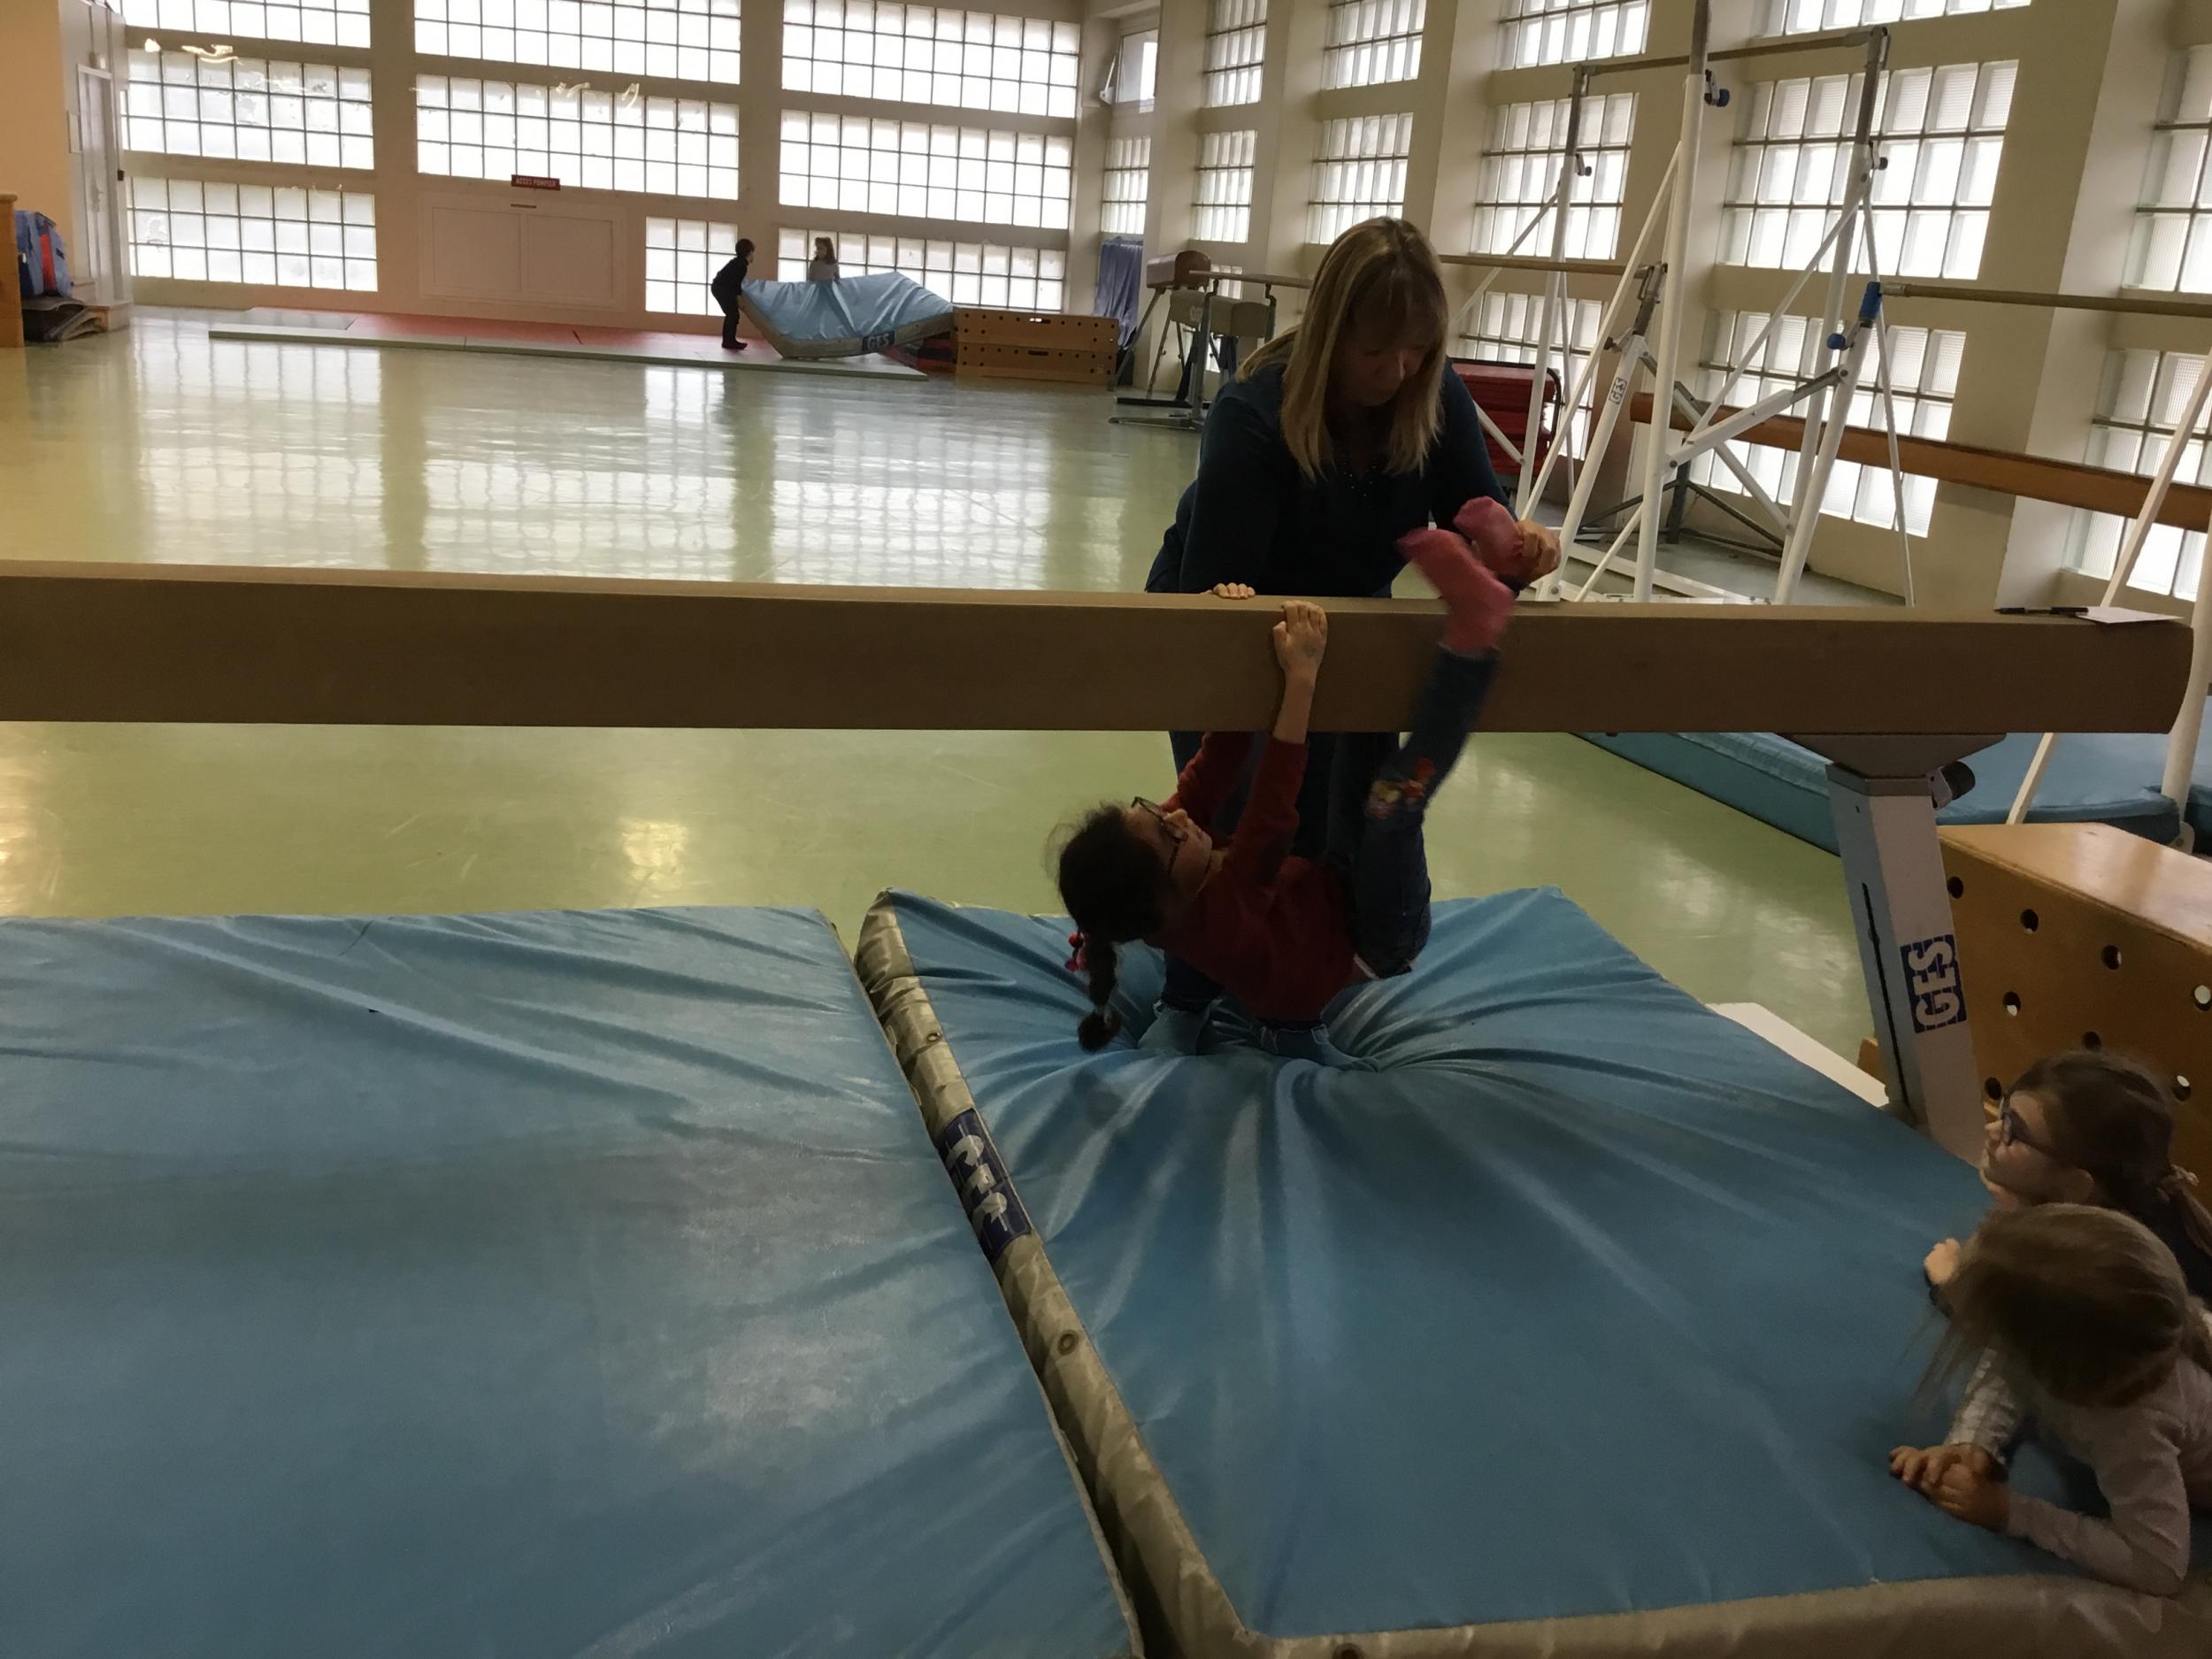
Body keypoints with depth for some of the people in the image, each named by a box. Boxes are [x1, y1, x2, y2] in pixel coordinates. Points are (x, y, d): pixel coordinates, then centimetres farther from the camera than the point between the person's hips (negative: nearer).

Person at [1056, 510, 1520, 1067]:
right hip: (1372, 937, -8)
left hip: (1331, 885, 8)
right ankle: (1474, 629, -31)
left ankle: (1485, 573, -2)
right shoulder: (1217, 919, -40)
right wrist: (1302, 677, -50)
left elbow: (1213, 770, -16)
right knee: (1395, 797, -37)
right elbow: (1273, 804, -48)